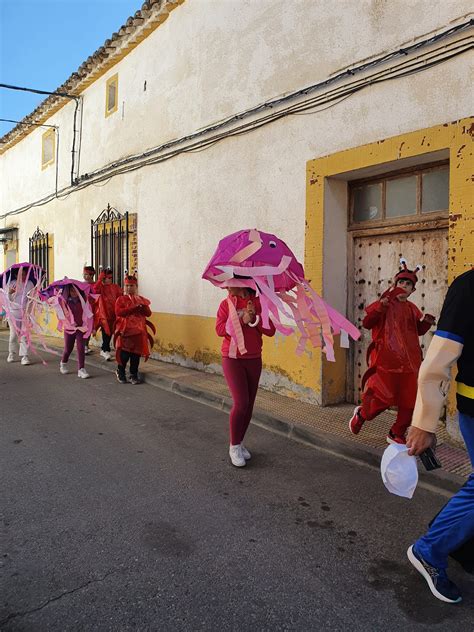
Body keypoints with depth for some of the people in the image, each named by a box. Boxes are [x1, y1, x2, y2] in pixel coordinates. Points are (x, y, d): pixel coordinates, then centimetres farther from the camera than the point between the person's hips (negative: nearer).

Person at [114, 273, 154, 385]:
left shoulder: (141, 299, 12)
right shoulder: (121, 299, 2)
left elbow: (148, 313, 3)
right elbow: (118, 312, -14)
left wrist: (142, 306, -16)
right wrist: (133, 308, -18)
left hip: (139, 331, 3)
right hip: (125, 330, -3)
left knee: (136, 353, 3)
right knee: (124, 353, -2)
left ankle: (134, 374, 15)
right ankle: (120, 372, 20)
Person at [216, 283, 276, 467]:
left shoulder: (258, 303, 2)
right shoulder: (226, 304, -2)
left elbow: (270, 330, -3)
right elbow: (219, 329, -15)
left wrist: (255, 318, -17)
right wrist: (242, 320, -22)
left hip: (254, 360, 3)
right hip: (232, 359, -3)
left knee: (249, 404, 8)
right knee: (240, 402, -12)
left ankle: (240, 442, 26)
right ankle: (234, 447, 5)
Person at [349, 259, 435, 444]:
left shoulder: (412, 309, 13)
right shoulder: (385, 304, -3)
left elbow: (419, 331, 24)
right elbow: (367, 323, -12)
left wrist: (426, 322, 4)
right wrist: (379, 307, -26)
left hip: (409, 361, 6)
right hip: (387, 360, -6)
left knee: (409, 401, 7)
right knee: (384, 397, -4)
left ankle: (397, 434, 24)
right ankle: (361, 414, 26)